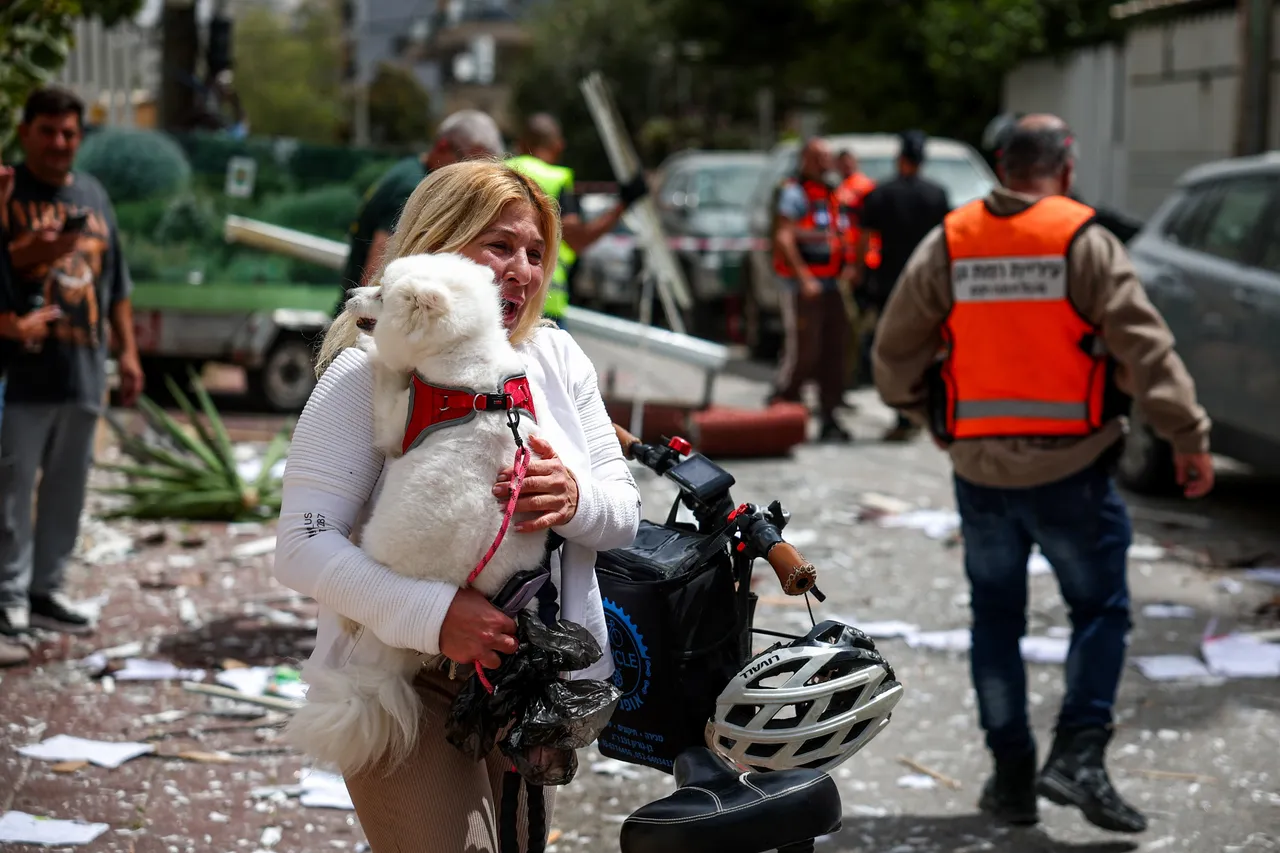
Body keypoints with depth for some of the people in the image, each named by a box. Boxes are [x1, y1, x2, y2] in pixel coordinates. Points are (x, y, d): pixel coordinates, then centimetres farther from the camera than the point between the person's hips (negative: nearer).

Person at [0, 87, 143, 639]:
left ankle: (45, 589, 19)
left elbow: (115, 282, 19)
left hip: (83, 371, 5)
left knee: (67, 486, 10)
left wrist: (127, 351, 14)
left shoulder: (93, 195, 16)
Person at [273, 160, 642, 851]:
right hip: (409, 687, -6)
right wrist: (432, 616, -33)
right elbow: (303, 547, -21)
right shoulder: (367, 374, -14)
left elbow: (624, 510, 4)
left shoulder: (557, 358, 4)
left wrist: (577, 499, -20)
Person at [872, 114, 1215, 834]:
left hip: (980, 470, 3)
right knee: (1100, 610, 10)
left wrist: (927, 411, 22)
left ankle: (1012, 775, 16)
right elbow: (1145, 348, -12)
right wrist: (1189, 436, -8)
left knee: (998, 620, 14)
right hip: (1070, 470, -3)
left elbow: (896, 352, 6)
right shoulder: (1086, 243, -8)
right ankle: (1079, 754, -5)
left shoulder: (947, 246, 2)